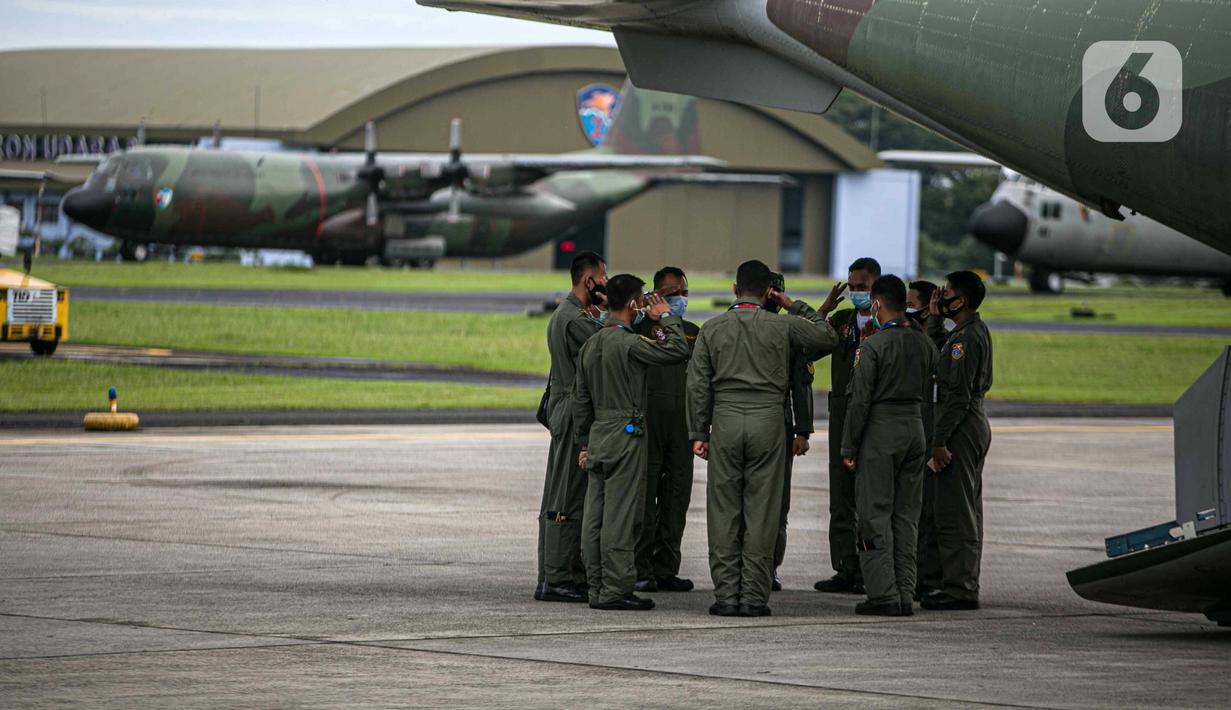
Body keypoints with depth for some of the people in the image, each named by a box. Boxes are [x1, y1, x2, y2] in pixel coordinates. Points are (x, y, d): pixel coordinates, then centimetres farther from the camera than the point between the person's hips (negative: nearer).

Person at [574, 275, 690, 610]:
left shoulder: (590, 346, 11)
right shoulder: (630, 343, -13)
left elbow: (580, 400, 16)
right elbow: (679, 350, -15)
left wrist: (585, 443, 22)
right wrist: (666, 317, 0)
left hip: (597, 435, 8)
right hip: (626, 436, -8)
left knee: (595, 516, 7)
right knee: (621, 516, -6)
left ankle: (597, 589, 10)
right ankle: (615, 591, -7)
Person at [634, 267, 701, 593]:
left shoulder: (693, 332, 16)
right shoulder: (642, 326, 1)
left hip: (681, 423, 5)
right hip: (648, 420, -5)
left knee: (676, 496, 6)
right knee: (645, 496, -3)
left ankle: (667, 569, 11)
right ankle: (641, 571, 0)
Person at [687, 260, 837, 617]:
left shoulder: (713, 328, 4)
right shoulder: (782, 326, 0)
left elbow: (698, 384, 3)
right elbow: (828, 337, 14)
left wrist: (698, 433, 8)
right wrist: (796, 307, 18)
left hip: (725, 423, 1)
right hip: (768, 422, -1)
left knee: (724, 512, 4)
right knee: (761, 513, 2)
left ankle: (726, 596, 2)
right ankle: (754, 597, 0)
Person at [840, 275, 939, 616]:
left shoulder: (873, 346, -12)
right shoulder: (924, 344, 7)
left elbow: (859, 399, -12)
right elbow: (930, 393, 11)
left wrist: (849, 447, -8)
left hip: (880, 431, -6)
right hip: (915, 428, 6)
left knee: (875, 514, -2)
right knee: (907, 516, 10)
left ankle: (884, 594, -6)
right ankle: (905, 594, 10)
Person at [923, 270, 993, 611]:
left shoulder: (966, 338, -17)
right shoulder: (978, 330, 14)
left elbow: (959, 395, -22)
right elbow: (934, 353, 21)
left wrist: (939, 440, -21)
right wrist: (935, 318, 13)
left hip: (961, 428, -11)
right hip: (975, 423, 11)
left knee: (954, 513, -9)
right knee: (967, 511, 13)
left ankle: (959, 589, -9)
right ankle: (965, 586, 18)